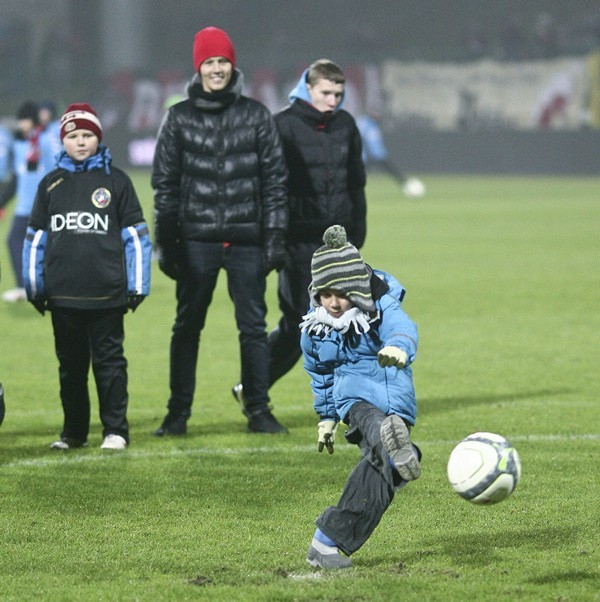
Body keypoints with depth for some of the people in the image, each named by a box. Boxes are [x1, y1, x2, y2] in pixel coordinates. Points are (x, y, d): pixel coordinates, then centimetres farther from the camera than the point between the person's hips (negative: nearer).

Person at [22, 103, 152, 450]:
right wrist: (35, 287, 8)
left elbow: (135, 235, 3)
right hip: (63, 294, 3)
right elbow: (36, 238, 12)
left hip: (106, 293, -3)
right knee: (70, 364, 10)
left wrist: (137, 287, -1)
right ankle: (74, 431, 18)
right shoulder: (51, 184, 10)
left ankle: (116, 430, 7)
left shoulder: (116, 180, 2)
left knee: (109, 361, 1)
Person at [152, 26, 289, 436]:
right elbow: (165, 184, 6)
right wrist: (165, 243, 0)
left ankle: (259, 410, 9)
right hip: (196, 239, 0)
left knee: (253, 326, 2)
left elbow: (275, 179, 6)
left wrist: (275, 237, -1)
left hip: (246, 239, 0)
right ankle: (178, 413, 10)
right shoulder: (180, 118, 5)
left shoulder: (256, 115, 6)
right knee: (187, 326, 4)